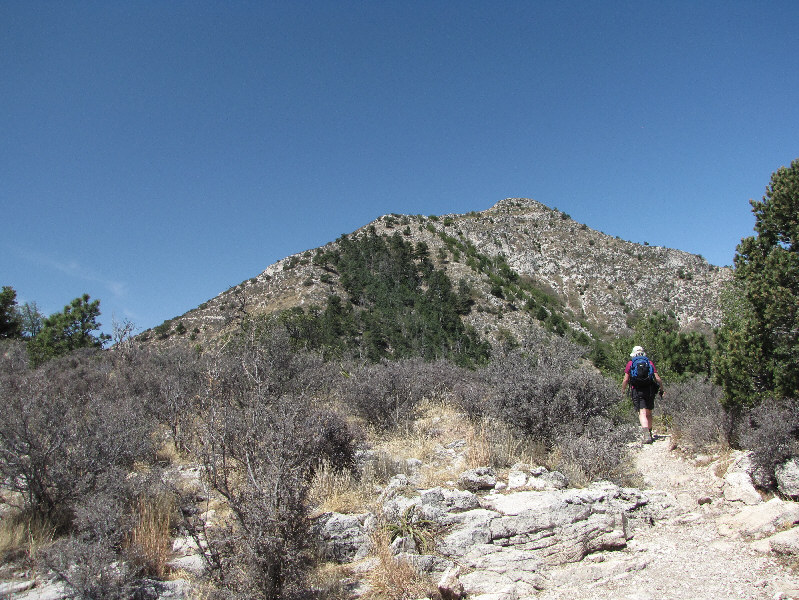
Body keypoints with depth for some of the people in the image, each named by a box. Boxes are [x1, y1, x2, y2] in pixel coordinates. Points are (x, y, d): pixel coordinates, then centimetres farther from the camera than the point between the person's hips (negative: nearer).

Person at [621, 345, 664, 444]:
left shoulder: (630, 364, 8)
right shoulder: (650, 363, 13)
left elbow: (625, 380, 6)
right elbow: (657, 378, 7)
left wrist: (623, 390, 20)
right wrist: (662, 390, 18)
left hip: (637, 390, -3)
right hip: (650, 389, 3)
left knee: (642, 413, -10)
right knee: (649, 413, 17)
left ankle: (646, 433, -30)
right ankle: (649, 434, 25)